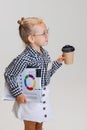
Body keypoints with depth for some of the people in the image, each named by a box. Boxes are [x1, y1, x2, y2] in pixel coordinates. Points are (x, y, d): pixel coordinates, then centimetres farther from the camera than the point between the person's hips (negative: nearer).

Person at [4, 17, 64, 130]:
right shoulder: (24, 58, -27)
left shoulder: (44, 53, -2)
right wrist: (18, 94, -21)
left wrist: (57, 63, 2)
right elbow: (8, 75, -20)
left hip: (43, 97, 7)